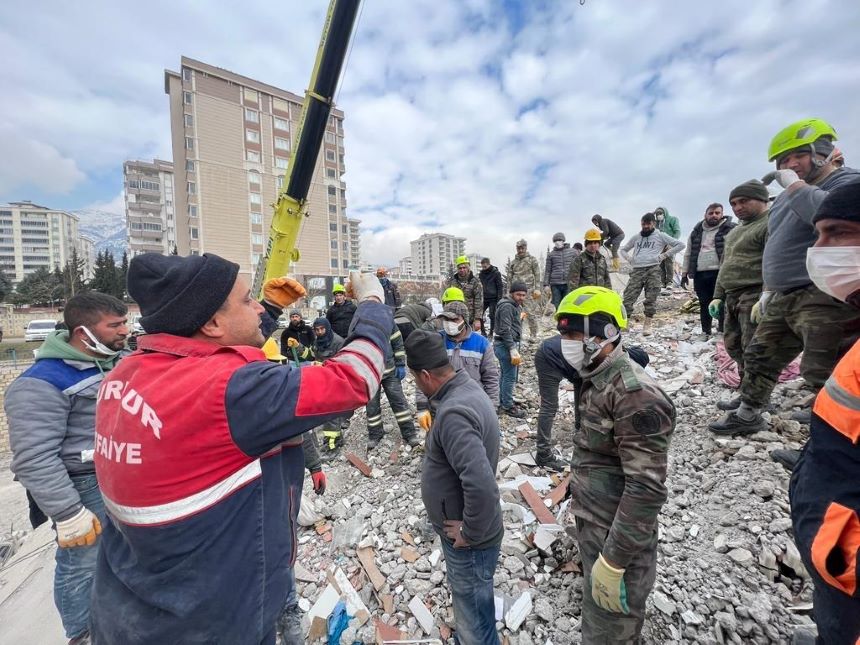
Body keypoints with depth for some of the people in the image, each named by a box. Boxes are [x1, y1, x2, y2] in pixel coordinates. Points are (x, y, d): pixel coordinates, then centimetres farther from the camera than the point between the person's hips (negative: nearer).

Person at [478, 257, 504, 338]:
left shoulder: (496, 273, -5)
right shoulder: (481, 273, 8)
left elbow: (500, 286, -6)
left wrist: (499, 299, -12)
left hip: (493, 299, -4)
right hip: (483, 298, 4)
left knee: (492, 316, -1)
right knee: (479, 314, -4)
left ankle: (491, 333, 12)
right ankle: (483, 331, 10)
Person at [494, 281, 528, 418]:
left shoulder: (516, 306, 15)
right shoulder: (507, 306, -18)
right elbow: (505, 330, -23)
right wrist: (513, 350, -23)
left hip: (511, 343, 10)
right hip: (505, 345, -10)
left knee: (505, 375, 17)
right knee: (510, 376, -3)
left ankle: (503, 403, 29)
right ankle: (508, 406, 9)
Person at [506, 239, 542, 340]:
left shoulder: (532, 259, 7)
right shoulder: (513, 262, 16)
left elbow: (537, 275, 1)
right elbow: (509, 277, 17)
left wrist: (537, 289, -7)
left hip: (529, 290, -3)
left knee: (531, 313, -5)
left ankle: (534, 335, 6)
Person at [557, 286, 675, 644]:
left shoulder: (635, 395, -26)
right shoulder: (597, 381, 2)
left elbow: (647, 490, -27)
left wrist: (613, 561, -22)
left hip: (618, 540, -8)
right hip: (593, 528, 8)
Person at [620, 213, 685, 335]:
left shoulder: (660, 236, 12)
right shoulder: (636, 237, 19)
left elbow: (680, 244, 11)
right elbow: (623, 249, 30)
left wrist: (665, 255, 2)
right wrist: (629, 259, 11)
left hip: (653, 269, -1)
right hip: (637, 270, 2)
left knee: (651, 299, -3)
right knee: (628, 297, -9)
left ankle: (647, 324, 5)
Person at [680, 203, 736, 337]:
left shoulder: (730, 229, 3)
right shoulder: (696, 232, 17)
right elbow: (688, 254, 19)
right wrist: (684, 273, 14)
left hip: (719, 273, -4)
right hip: (699, 274, 4)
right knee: (704, 304, 10)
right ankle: (705, 332, 20)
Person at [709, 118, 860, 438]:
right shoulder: (785, 198, 19)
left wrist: (795, 185, -17)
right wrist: (767, 292, 20)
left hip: (826, 299, -9)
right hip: (782, 299, 9)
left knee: (823, 375, -9)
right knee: (759, 358, 15)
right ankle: (747, 416, 30)